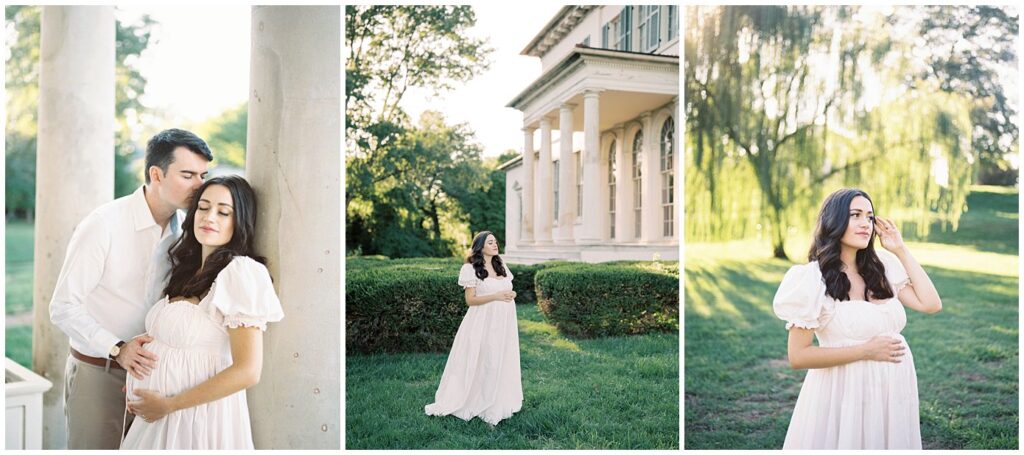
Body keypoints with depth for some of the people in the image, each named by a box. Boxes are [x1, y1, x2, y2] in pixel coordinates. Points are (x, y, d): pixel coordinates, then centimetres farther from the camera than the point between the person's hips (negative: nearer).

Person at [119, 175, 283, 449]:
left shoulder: (240, 272, -18)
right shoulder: (190, 271, 8)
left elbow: (248, 371, -22)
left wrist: (168, 404, -15)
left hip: (200, 416, -7)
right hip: (159, 415, 7)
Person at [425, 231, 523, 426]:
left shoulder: (502, 266, 12)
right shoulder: (472, 269, -9)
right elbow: (470, 300, -12)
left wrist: (511, 295, -4)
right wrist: (496, 296, -21)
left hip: (504, 322, 7)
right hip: (484, 323, -6)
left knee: (503, 361, 11)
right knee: (483, 363, -3)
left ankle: (501, 403, 23)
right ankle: (481, 404, 10)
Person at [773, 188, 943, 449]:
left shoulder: (881, 268, 6)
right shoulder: (813, 278, -14)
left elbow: (931, 304, -3)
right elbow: (798, 356, -15)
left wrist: (901, 250, -1)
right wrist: (866, 351, -17)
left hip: (893, 392, 6)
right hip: (844, 395, -6)